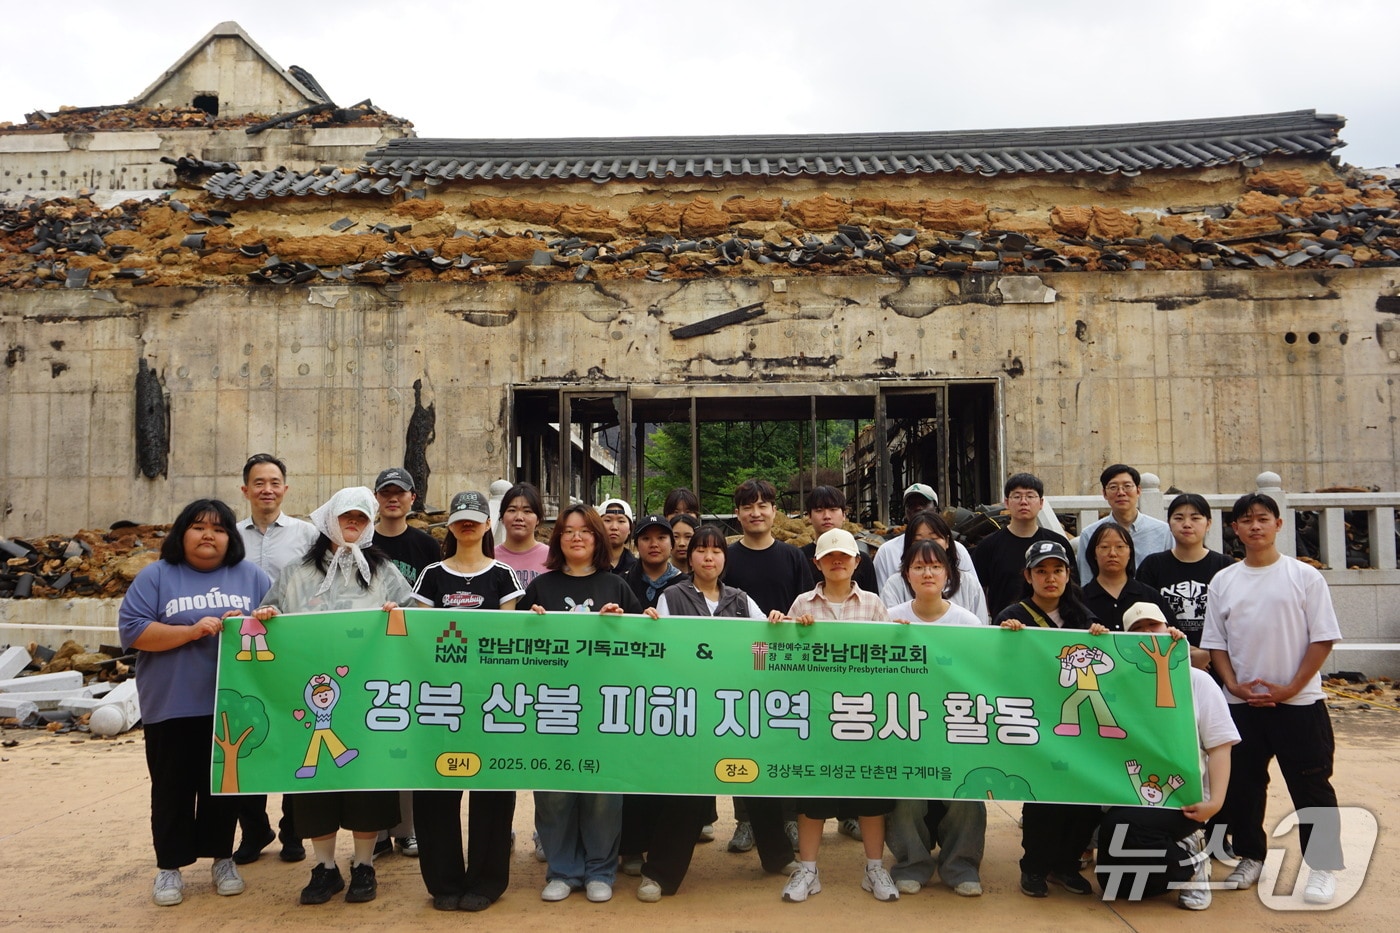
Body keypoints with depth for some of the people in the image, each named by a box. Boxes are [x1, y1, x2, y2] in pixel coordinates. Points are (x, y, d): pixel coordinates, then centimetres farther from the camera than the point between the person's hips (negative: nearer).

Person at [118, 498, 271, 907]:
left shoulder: (252, 577, 7)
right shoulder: (156, 576, 1)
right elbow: (132, 629, -8)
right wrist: (192, 630, -19)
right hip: (172, 706, -1)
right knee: (172, 788, 6)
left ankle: (222, 858, 24)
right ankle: (169, 866, 19)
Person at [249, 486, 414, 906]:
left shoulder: (384, 571, 9)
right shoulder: (295, 574, 12)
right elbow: (272, 622, 14)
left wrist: (397, 616, -18)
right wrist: (265, 617, -8)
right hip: (311, 694, 1)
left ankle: (364, 865, 17)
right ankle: (324, 867, 18)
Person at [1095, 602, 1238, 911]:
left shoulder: (1197, 681, 2)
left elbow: (1219, 745, -1)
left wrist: (1215, 801, -15)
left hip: (1182, 801, -4)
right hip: (1131, 800, 4)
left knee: (1116, 828, -32)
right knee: (1114, 885, -3)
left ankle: (1189, 862, -3)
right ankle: (1176, 855, 21)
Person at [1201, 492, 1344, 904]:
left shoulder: (1305, 576, -3)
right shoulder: (1223, 581, 4)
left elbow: (1322, 639, -5)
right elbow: (1215, 642, 6)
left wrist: (1291, 688, -11)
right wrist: (1234, 686, -7)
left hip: (1299, 702, -3)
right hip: (1241, 703, 3)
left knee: (1311, 787, 4)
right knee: (1242, 785, 11)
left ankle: (1323, 867, 19)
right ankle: (1250, 858, 27)